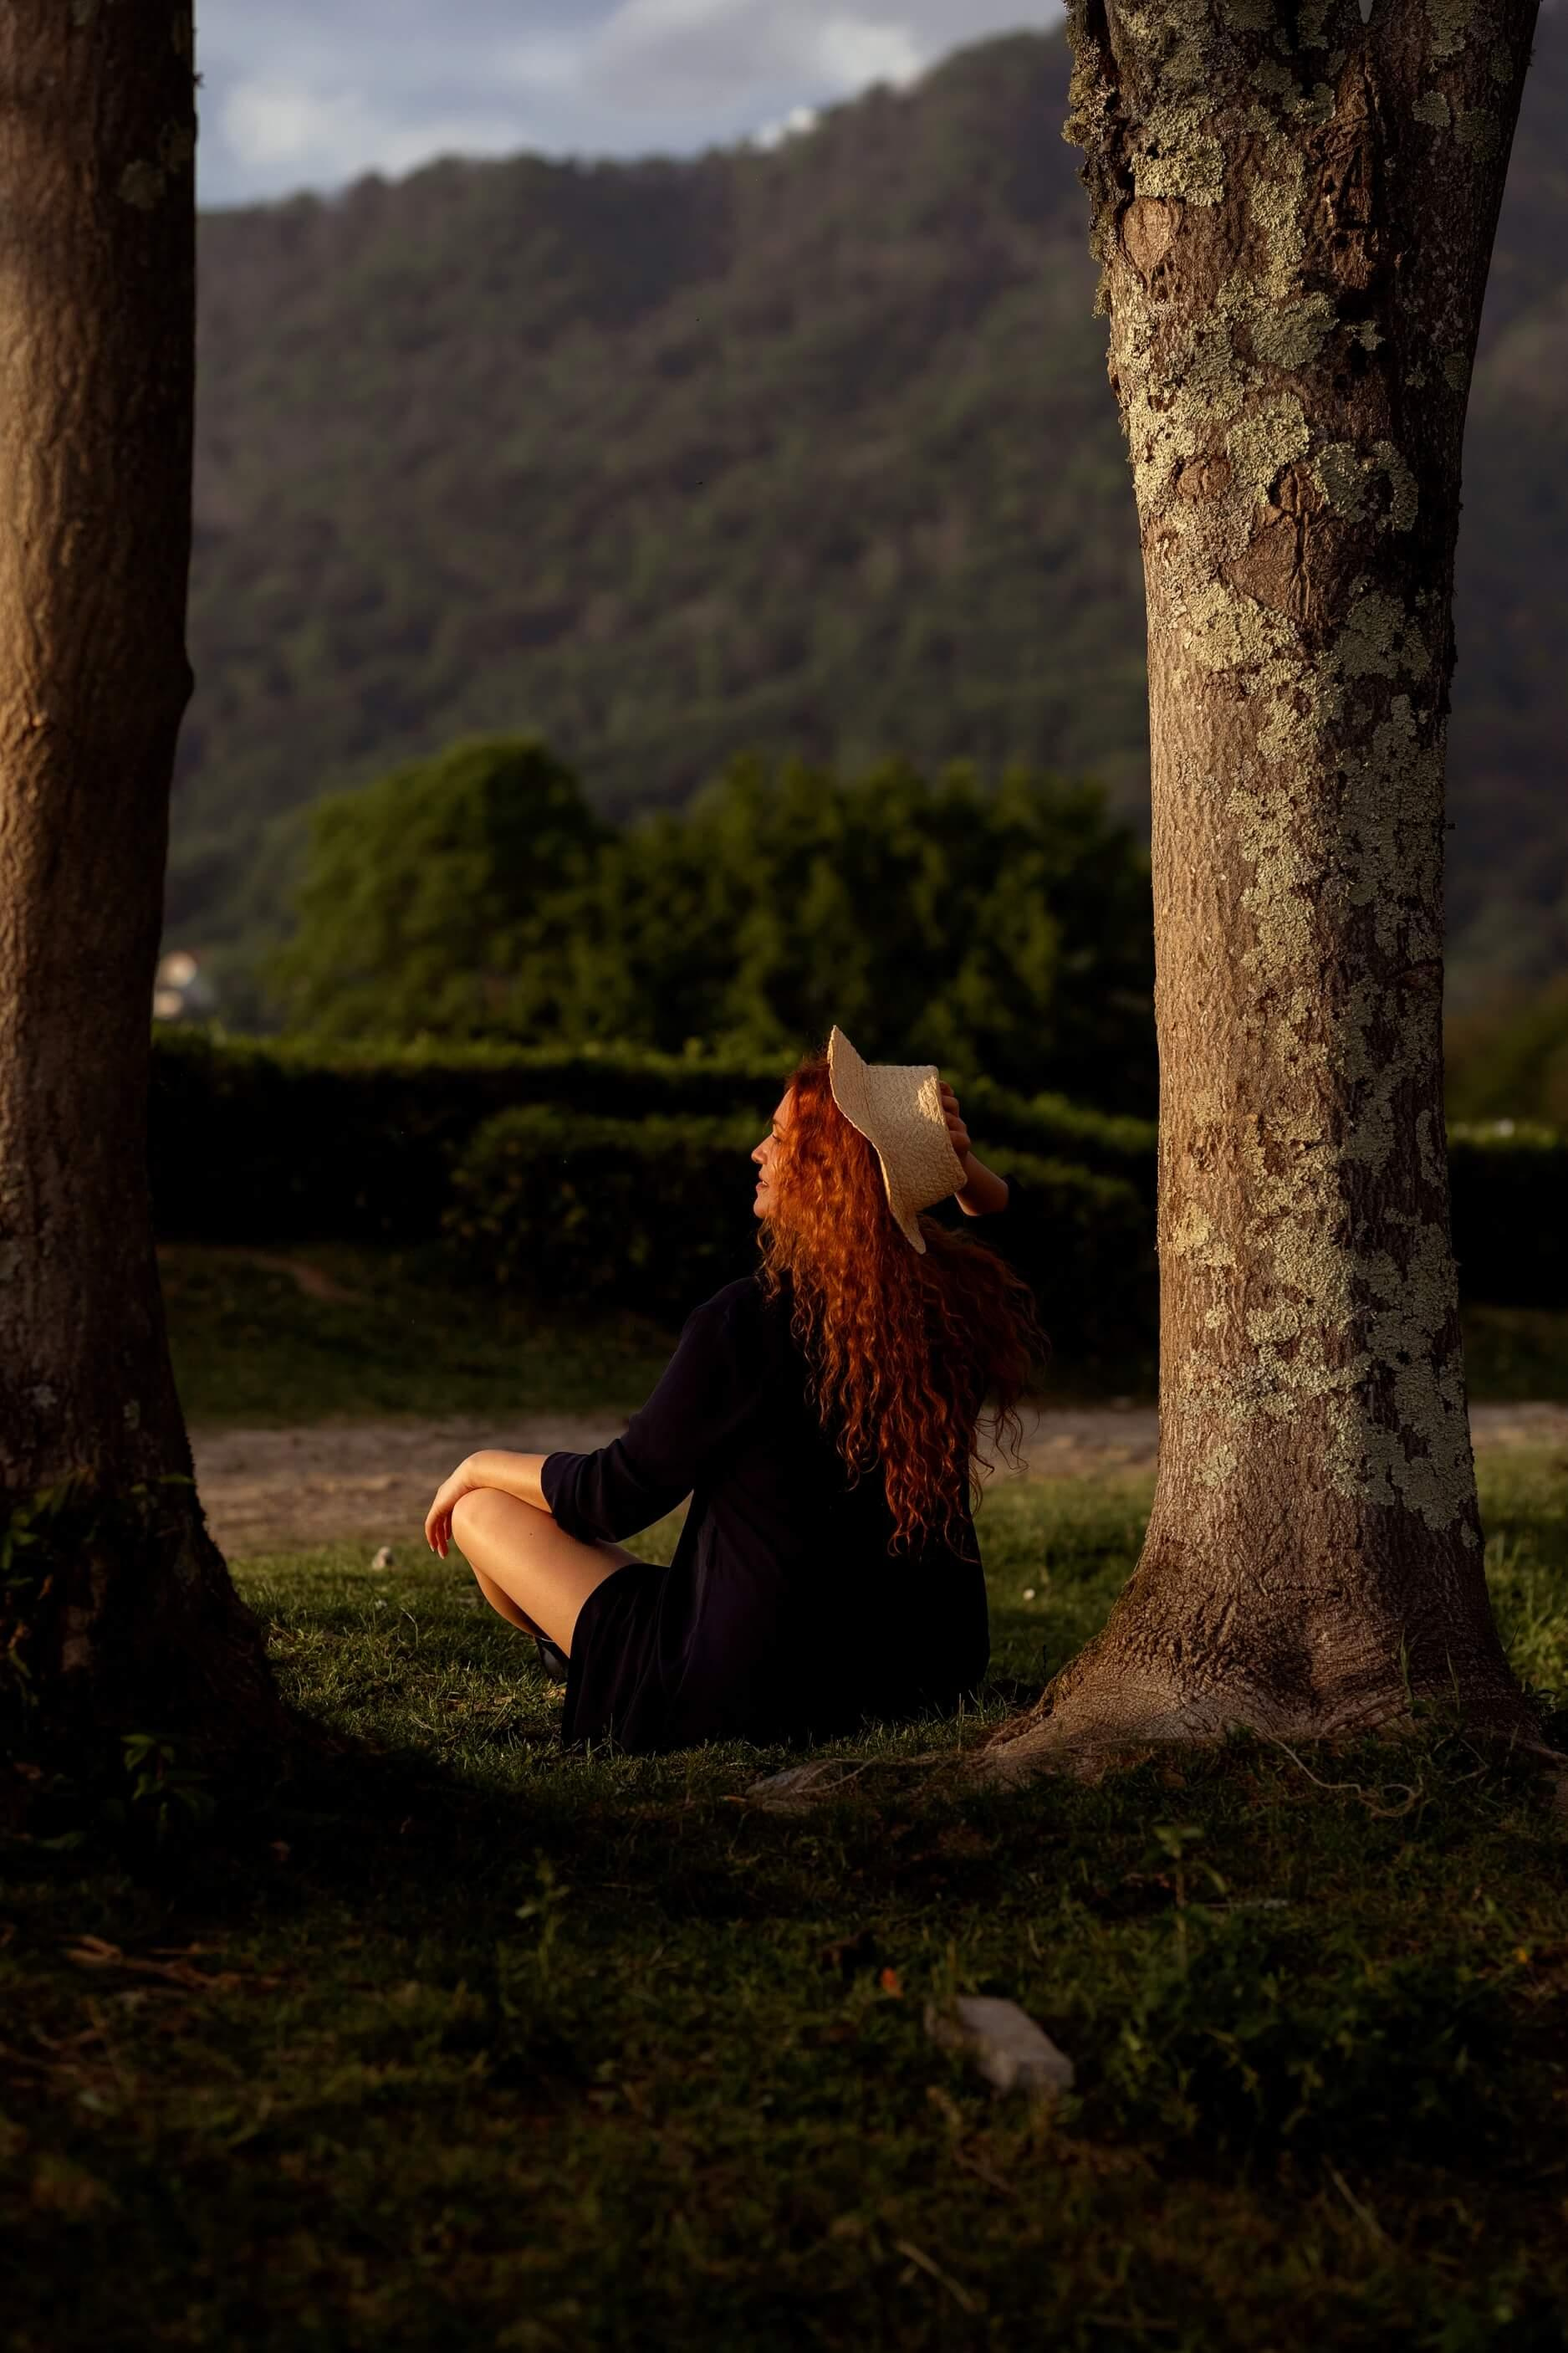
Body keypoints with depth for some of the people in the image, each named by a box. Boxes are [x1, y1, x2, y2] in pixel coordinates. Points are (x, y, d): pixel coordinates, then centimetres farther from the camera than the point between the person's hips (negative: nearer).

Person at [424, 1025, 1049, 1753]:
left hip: (753, 1698, -7)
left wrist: (482, 1466, 6)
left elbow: (616, 1497, -11)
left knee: (482, 1509, 8)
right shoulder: (964, 1305, -8)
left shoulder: (747, 1324, -24)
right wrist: (966, 1171, 0)